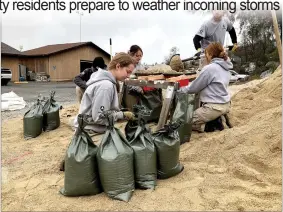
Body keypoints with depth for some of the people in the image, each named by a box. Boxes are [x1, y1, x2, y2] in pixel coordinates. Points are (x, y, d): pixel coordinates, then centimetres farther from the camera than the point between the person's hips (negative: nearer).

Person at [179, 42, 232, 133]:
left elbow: (194, 87, -10)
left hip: (214, 107, -9)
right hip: (226, 105, 9)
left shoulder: (209, 68, -17)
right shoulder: (225, 67, 8)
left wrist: (181, 90, 8)